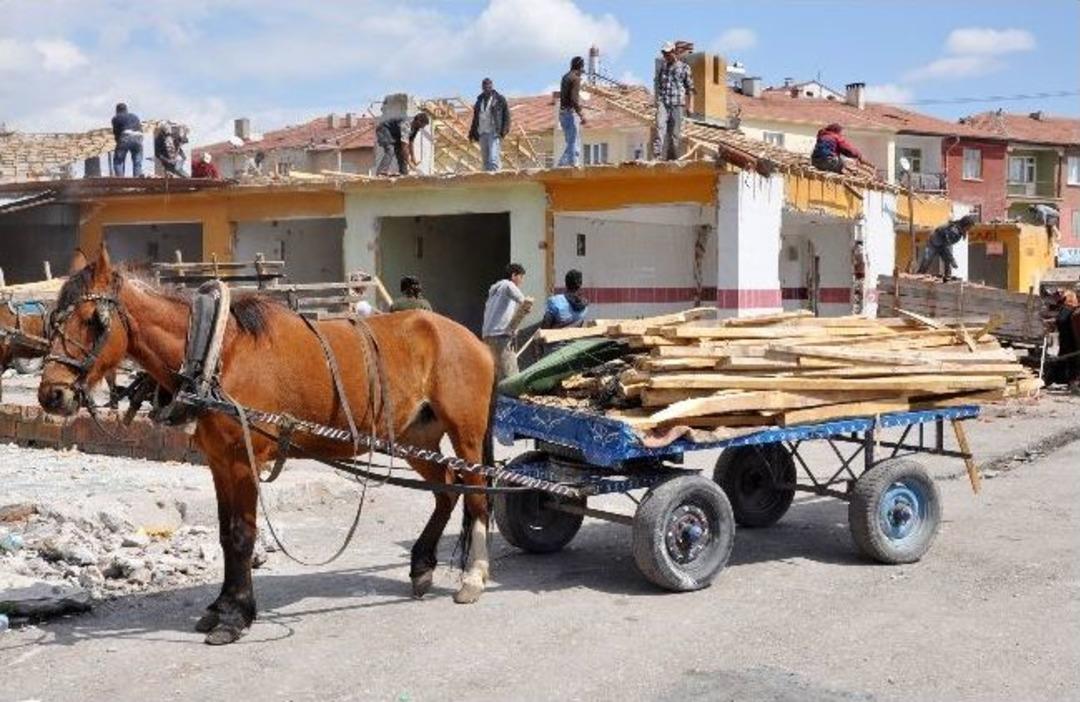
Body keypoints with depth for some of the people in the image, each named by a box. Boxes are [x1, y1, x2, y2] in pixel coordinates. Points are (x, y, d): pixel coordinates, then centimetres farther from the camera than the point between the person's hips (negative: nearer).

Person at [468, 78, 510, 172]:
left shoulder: (499, 100, 1)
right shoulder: (480, 100, 17)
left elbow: (506, 116, -1)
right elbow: (475, 118, 23)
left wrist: (504, 130, -11)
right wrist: (473, 132, 17)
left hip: (494, 133, -6)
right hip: (482, 133, 6)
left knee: (493, 158, -17)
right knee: (485, 159, 6)